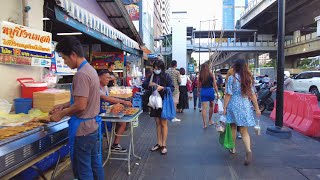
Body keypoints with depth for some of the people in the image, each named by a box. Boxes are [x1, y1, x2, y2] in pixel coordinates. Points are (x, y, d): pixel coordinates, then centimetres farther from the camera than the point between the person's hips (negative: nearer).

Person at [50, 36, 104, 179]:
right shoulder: (91, 70, 10)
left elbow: (81, 105, -23)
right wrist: (64, 106, 14)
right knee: (95, 165, 19)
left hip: (82, 129, -9)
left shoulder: (81, 74, -20)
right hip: (93, 125, 9)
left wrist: (61, 114, -8)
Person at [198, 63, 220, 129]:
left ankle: (204, 124, 0)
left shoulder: (200, 75, -1)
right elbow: (215, 85, -3)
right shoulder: (211, 75, -3)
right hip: (210, 91, 0)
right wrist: (217, 93, 3)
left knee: (204, 108, 1)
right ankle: (210, 121, 30)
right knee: (211, 106, 20)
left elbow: (199, 85, 3)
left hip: (203, 91, 0)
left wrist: (198, 92, 19)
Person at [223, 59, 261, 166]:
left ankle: (233, 148, 30)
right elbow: (252, 95, 5)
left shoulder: (232, 78, -7)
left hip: (233, 106, -2)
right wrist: (257, 108, 11)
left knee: (233, 128, 17)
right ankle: (248, 150, -16)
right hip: (245, 106, 3)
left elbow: (228, 94, -9)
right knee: (244, 131, 5)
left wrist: (224, 108, -3)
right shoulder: (249, 78, 5)